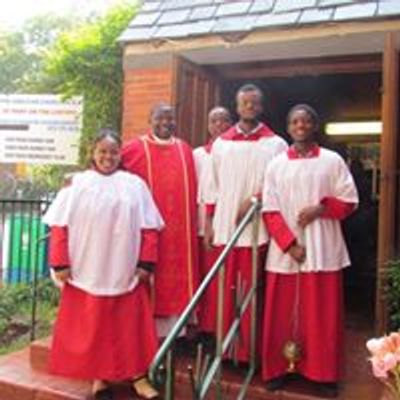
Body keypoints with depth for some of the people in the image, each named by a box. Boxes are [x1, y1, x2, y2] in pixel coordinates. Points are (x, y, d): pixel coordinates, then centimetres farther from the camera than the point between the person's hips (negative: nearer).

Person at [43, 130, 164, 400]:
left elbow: (149, 227, 2)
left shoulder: (134, 184, 4)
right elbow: (60, 225, -1)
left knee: (131, 325, 7)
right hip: (86, 271, 0)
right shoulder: (78, 183, 2)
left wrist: (146, 262, -4)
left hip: (126, 272, 1)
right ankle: (99, 377, 24)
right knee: (92, 326, 8)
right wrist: (61, 263, -7)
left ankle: (138, 375, 20)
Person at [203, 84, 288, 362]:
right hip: (224, 226, 2)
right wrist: (208, 223, 7)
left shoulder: (276, 144, 3)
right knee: (225, 290, 7)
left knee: (251, 290, 3)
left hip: (257, 227, -2)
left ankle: (247, 349, 15)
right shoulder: (221, 143, 11)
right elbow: (212, 185, 11)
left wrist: (256, 199, -13)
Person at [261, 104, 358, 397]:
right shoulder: (276, 165, 6)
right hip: (284, 251, 1)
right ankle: (278, 368, 18)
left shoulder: (333, 161, 4)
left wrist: (321, 209, -13)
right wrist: (289, 243, -11)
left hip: (323, 249, 0)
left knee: (323, 313, 5)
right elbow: (270, 211, 1)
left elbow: (349, 200, 5)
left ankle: (324, 373, 18)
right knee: (283, 312, 5)